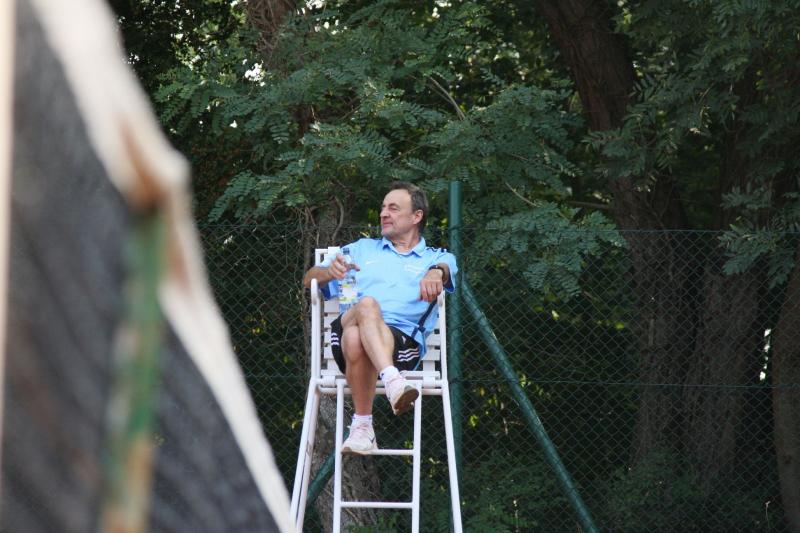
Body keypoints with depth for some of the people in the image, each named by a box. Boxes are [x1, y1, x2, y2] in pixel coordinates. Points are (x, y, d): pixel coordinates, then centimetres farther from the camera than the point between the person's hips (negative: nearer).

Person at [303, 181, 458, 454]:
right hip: (346, 328, 2)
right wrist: (330, 271, 1)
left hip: (403, 340, -1)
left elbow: (447, 270, -1)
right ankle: (393, 382, -57)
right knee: (367, 305, -37)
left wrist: (436, 273, -28)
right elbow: (309, 279, 26)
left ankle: (362, 426, -45)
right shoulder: (363, 249, 35)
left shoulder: (436, 258, 26)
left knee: (357, 338, -39)